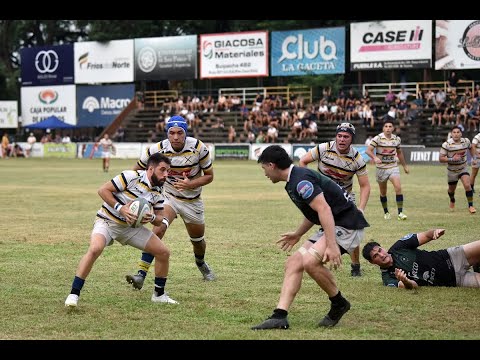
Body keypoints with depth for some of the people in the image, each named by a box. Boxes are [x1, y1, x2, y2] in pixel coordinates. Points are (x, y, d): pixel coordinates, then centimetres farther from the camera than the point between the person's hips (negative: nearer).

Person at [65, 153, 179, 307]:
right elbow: (103, 190, -18)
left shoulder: (158, 191, 1)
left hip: (131, 226, 7)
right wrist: (120, 209, -27)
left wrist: (152, 218, -16)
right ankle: (73, 294, -26)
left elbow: (160, 220, 8)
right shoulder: (132, 176, -19)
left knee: (163, 252, -1)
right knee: (95, 249, -35)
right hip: (107, 221, -7)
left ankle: (159, 294, 19)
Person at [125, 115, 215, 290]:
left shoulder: (199, 148, -20)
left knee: (198, 240, 17)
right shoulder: (157, 149, -20)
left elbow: (209, 175, -8)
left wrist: (190, 184, -25)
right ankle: (141, 275, -29)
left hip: (192, 200, 1)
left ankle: (201, 263, 52)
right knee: (158, 230, -27)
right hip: (168, 195, -1)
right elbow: (136, 170, -4)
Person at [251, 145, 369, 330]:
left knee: (310, 261, -27)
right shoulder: (294, 181, 14)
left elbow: (324, 209, -28)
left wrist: (331, 246, -34)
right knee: (293, 263, 0)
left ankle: (338, 304, -4)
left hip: (346, 224, -11)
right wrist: (297, 234, 39)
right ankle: (280, 316, -6)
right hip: (333, 226, 11)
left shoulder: (300, 180, -19)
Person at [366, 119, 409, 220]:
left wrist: (405, 166, 23)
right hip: (381, 168, -2)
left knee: (398, 187, -17)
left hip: (393, 167, 2)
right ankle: (386, 213, 26)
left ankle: (400, 213, -13)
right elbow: (368, 150, -18)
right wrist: (375, 158, -37)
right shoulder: (378, 138, -9)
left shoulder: (397, 139, 3)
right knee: (383, 192, 7)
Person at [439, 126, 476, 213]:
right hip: (452, 170, -1)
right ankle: (452, 202, 49)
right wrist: (452, 159, -31)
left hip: (463, 169, 1)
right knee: (451, 190, 15)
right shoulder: (447, 144, -21)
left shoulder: (466, 141, -9)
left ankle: (470, 206, -11)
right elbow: (441, 158, -18)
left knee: (467, 185, -21)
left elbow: (471, 148, 16)